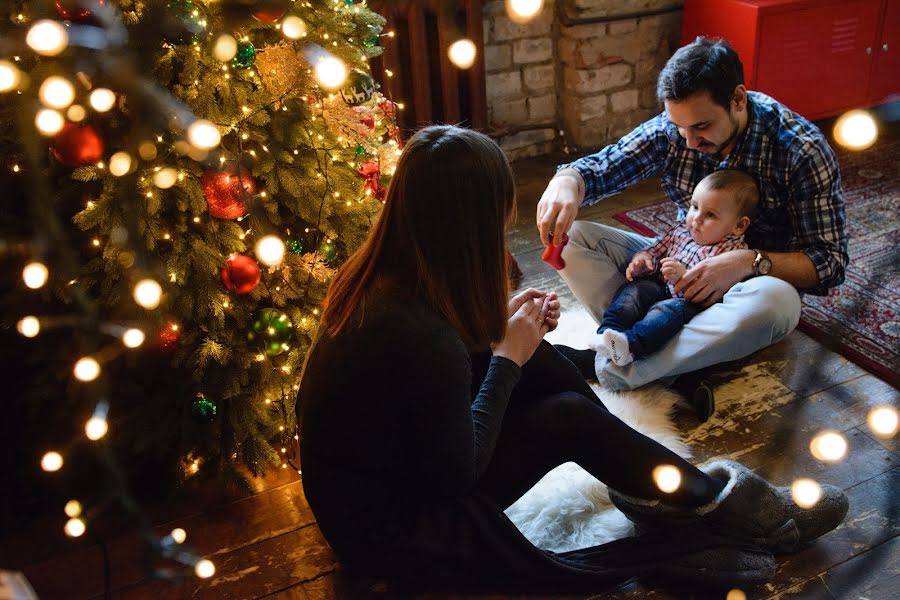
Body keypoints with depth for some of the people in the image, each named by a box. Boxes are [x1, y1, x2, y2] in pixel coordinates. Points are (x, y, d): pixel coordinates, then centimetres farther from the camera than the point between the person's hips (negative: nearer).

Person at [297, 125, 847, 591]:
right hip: (387, 531, -8)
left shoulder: (377, 278, -9)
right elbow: (458, 472, -21)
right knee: (570, 418, -10)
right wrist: (507, 358, -14)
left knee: (542, 365, -1)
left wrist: (500, 323, -2)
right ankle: (714, 505, 12)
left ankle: (653, 485, 14)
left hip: (379, 459, 8)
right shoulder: (425, 340, -35)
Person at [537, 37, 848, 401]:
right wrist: (566, 183, -34)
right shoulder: (670, 129, -9)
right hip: (681, 264, 4)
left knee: (778, 301, -41)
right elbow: (596, 169, -8)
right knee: (571, 237, -15)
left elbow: (830, 262, -17)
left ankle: (606, 368, -34)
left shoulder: (802, 151, -19)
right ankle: (673, 362, -28)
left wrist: (751, 262, -36)